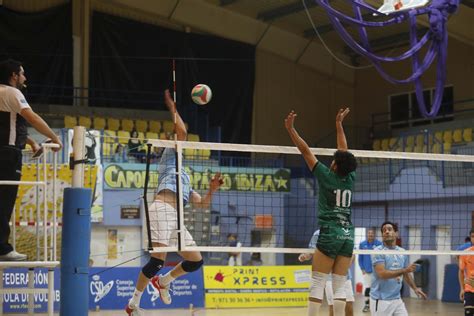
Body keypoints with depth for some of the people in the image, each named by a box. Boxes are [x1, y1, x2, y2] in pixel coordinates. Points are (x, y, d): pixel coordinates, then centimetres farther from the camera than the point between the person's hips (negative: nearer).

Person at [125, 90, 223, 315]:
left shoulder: (186, 184, 36)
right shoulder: (171, 159, 19)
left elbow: (202, 204, 29)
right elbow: (181, 132, 8)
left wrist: (211, 190, 15)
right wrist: (172, 108, 16)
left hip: (176, 218, 8)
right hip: (162, 211, -8)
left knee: (196, 261, 4)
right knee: (158, 260, -19)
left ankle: (163, 281, 27)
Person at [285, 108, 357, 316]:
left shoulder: (327, 176, -4)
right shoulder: (349, 179, 8)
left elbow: (305, 151, -1)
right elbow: (344, 150, 21)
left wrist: (290, 129, 5)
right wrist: (339, 124, 32)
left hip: (330, 234, -5)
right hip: (348, 234, 5)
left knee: (317, 283, -4)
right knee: (339, 285, 5)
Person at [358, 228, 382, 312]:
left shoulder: (379, 244, -7)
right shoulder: (362, 244, 0)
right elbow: (360, 257, 6)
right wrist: (362, 269, 1)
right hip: (367, 270, 2)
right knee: (367, 288, 4)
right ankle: (367, 304, 14)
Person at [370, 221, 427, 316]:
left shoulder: (402, 252, 10)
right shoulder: (378, 251, -9)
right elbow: (382, 274, -20)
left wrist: (415, 288, 10)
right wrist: (404, 270, -21)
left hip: (397, 299, 6)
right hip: (381, 300, -6)